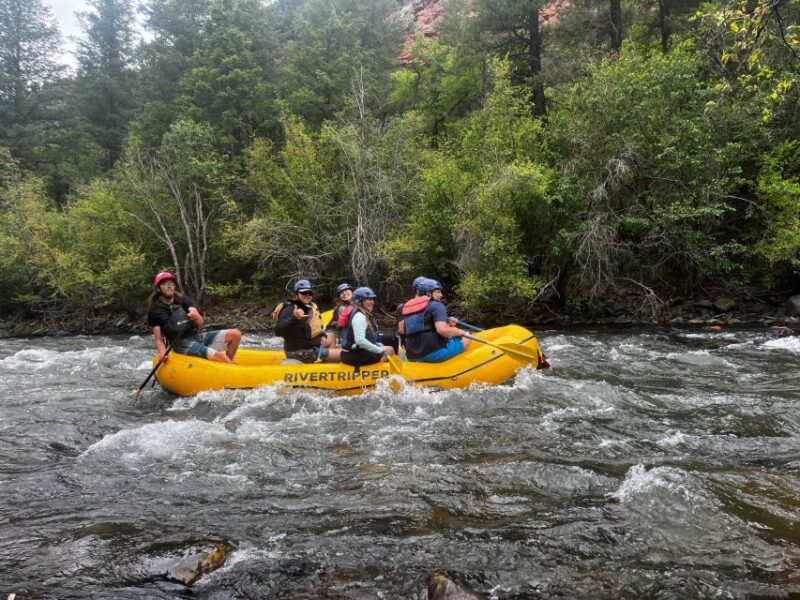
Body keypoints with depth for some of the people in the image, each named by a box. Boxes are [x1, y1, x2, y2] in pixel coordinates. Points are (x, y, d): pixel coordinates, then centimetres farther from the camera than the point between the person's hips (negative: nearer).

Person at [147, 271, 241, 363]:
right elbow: (159, 340, -1)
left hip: (200, 336, 5)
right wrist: (163, 354, -21)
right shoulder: (155, 311, 0)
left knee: (235, 334, -11)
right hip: (184, 346, -5)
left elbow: (200, 322, -5)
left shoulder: (183, 300, 9)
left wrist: (196, 317, -29)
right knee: (220, 356, -29)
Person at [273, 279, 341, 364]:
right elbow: (278, 331, -34)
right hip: (302, 353, -10)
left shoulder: (312, 307, 7)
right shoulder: (290, 309, -19)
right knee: (343, 355, -15)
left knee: (330, 336, 36)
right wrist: (294, 318, -46)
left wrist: (322, 335, 5)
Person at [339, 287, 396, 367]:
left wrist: (381, 347, 4)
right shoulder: (359, 316, -16)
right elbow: (360, 341, -26)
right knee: (390, 351, -7)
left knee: (389, 349, 12)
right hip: (356, 356, -10)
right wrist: (380, 350, -18)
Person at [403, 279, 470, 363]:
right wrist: (459, 332, -1)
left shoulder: (409, 307, 18)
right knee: (466, 339, 8)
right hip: (434, 353, -8)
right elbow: (442, 330, -21)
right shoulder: (436, 305, -5)